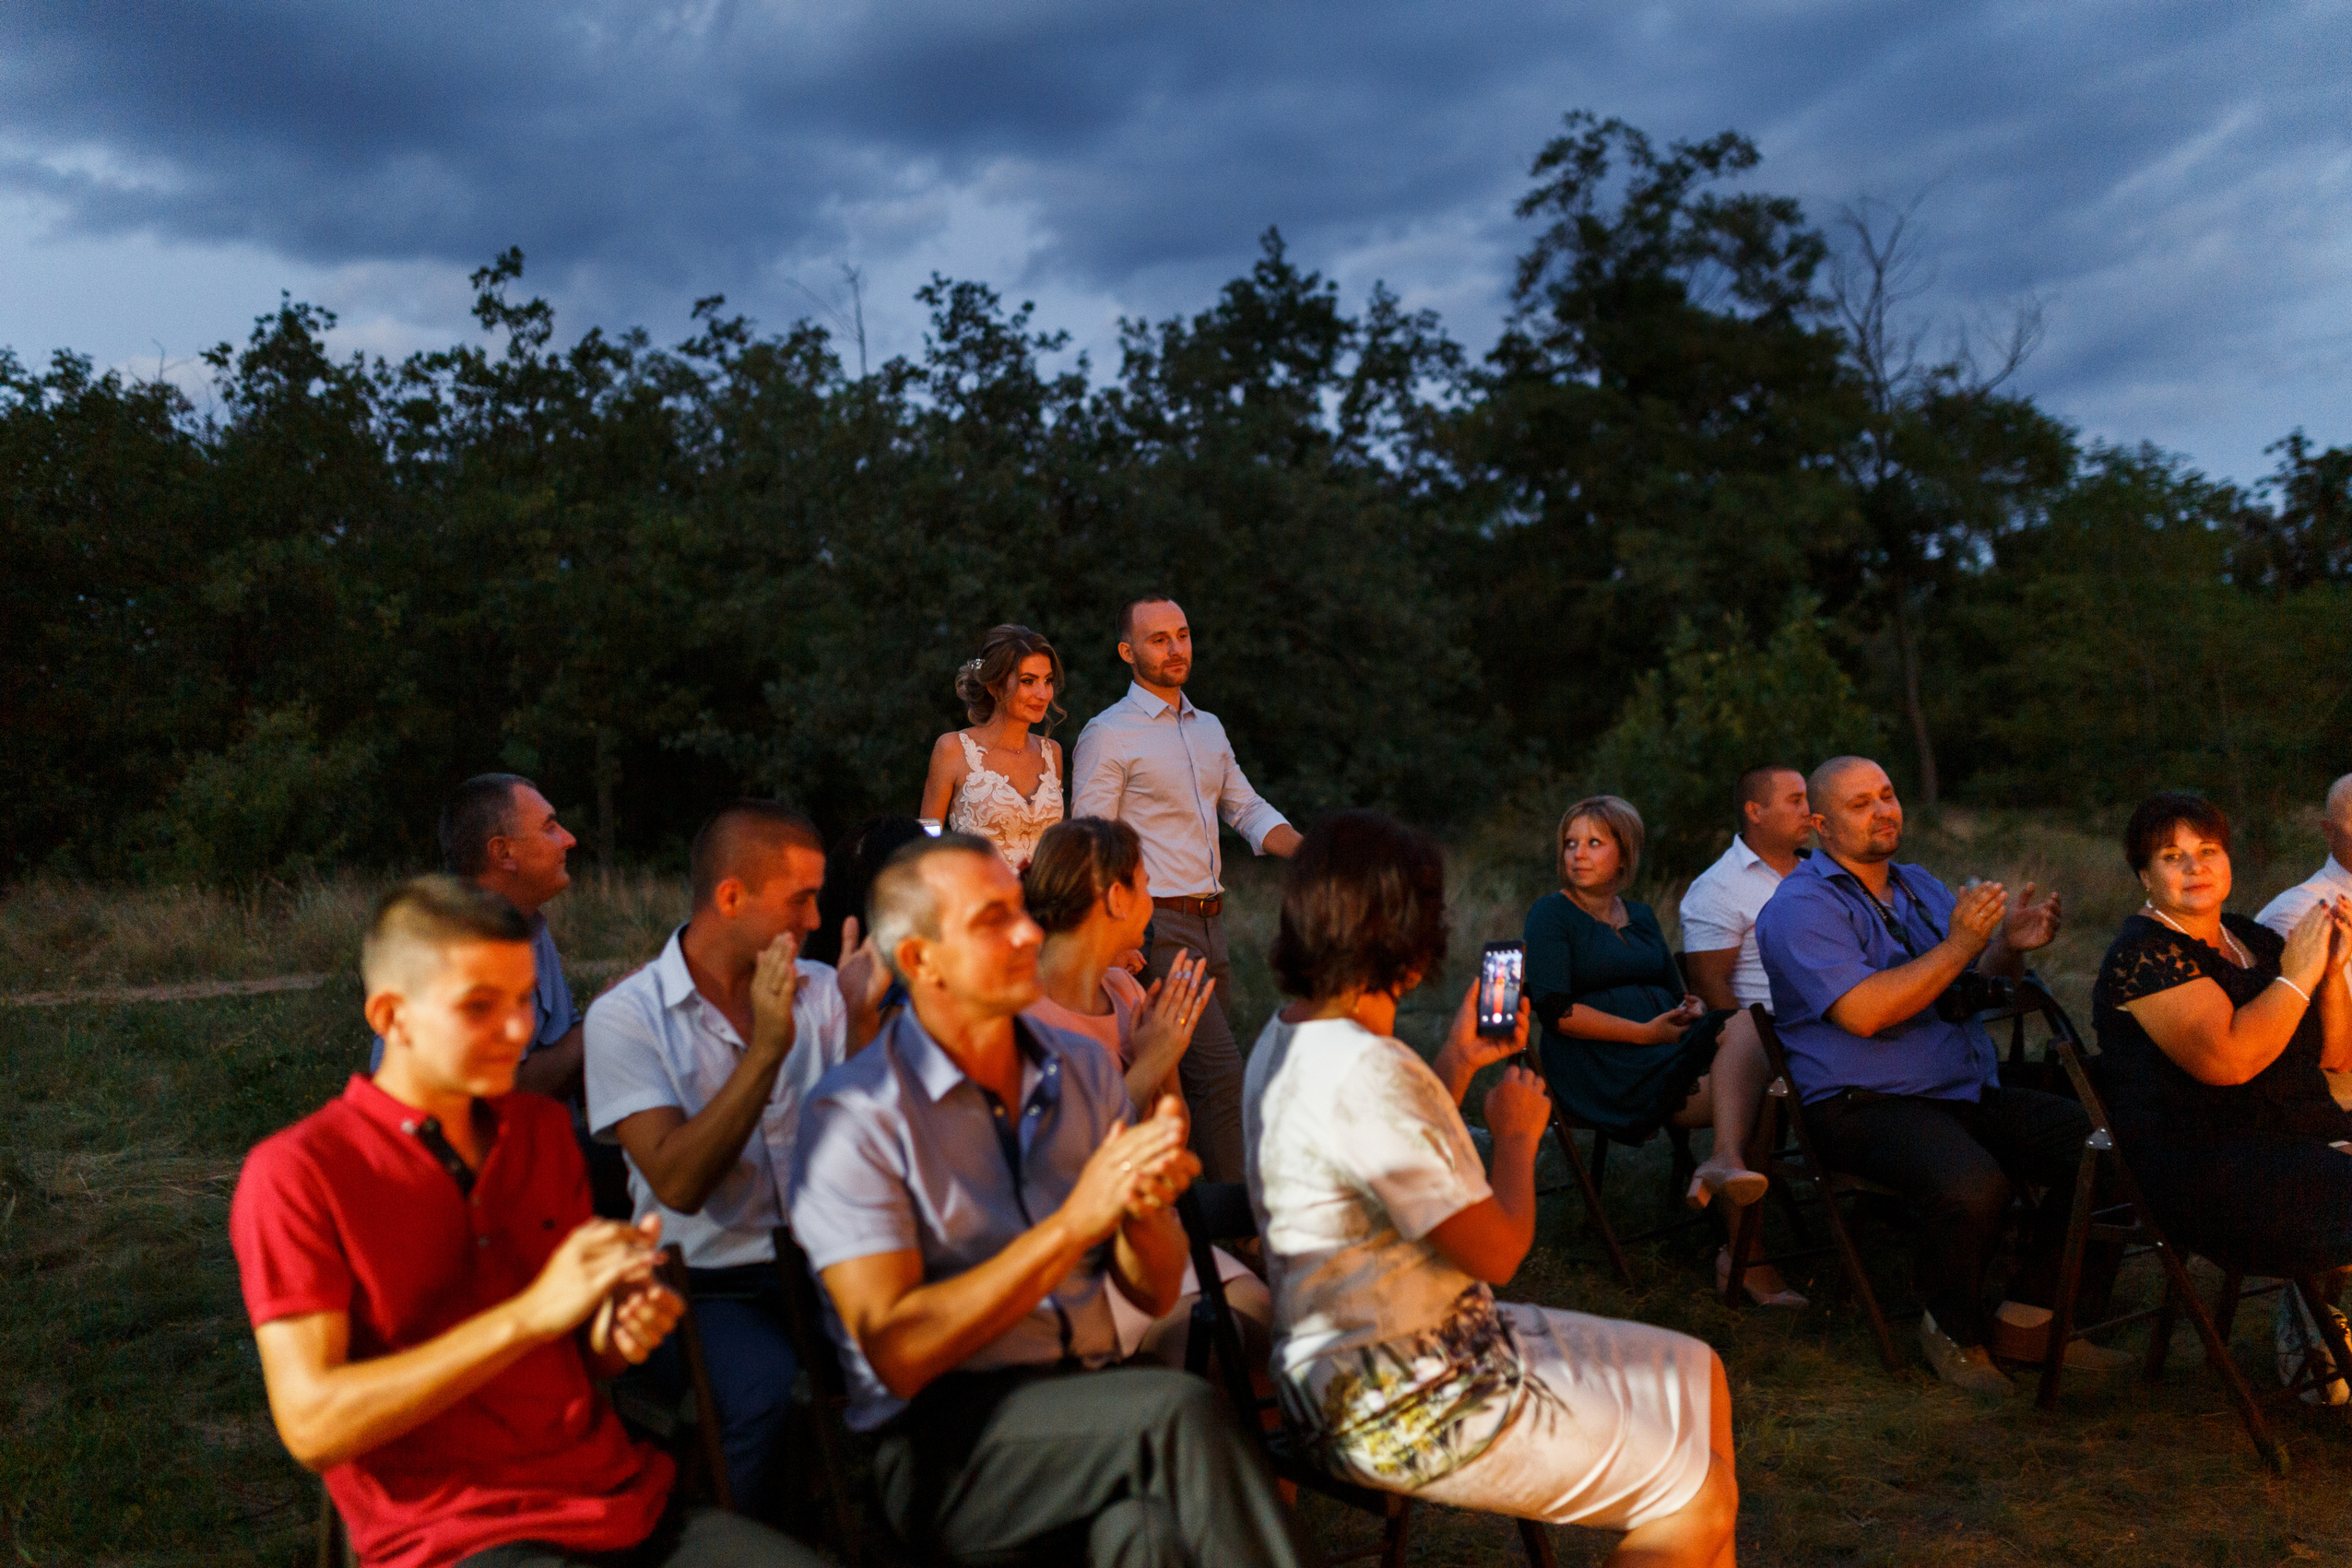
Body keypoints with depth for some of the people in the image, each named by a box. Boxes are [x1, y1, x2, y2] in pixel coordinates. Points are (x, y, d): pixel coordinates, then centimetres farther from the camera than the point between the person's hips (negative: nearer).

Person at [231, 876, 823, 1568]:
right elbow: (312, 1424, -14)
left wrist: (618, 1334, -6)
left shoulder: (542, 1128, 10)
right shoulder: (294, 1173, -6)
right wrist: (529, 1314, -22)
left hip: (628, 1503, 5)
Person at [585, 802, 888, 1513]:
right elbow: (679, 1183, -15)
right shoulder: (627, 1015, -4)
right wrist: (766, 1049, -21)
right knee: (769, 1389, -32)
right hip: (707, 1283, -4)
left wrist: (862, 1021, -10)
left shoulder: (818, 989, 10)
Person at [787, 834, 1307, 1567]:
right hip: (940, 1446, -4)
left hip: (1093, 1410, 4)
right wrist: (1072, 1224, -21)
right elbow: (898, 1352, -15)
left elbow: (1154, 1292, 10)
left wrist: (1143, 1206, -13)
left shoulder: (1083, 1068, 10)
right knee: (1183, 1412, -28)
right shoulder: (853, 1116, -7)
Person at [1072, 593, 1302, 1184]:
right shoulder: (1108, 733, -5)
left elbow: (1248, 810, 18)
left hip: (1210, 923, 8)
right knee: (1219, 1068, -14)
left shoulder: (1209, 729, 18)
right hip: (1157, 927, -7)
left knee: (1192, 1078, 10)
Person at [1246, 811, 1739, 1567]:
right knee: (1700, 1499, -4)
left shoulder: (1285, 1041, 6)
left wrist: (1457, 1063, 16)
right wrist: (1517, 1135, -3)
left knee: (1700, 1380, 15)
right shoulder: (1367, 1074, -26)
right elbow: (1497, 1251, -21)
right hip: (1404, 1412, -10)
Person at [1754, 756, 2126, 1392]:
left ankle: (2028, 1319, 3)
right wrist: (1960, 944, -18)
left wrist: (2009, 945, -2)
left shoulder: (1920, 886, 19)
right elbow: (1864, 1012, -21)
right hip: (1863, 1106, -8)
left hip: (1970, 1093, 8)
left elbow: (1973, 991, 20)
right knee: (1972, 1183, -35)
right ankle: (1954, 1330, -5)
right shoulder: (1801, 906, -8)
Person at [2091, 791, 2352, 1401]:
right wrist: (2296, 976, -12)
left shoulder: (2253, 939, 14)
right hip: (2206, 1175, -8)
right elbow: (2227, 1059, -23)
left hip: (2302, 1138, 8)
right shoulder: (2140, 956, -10)